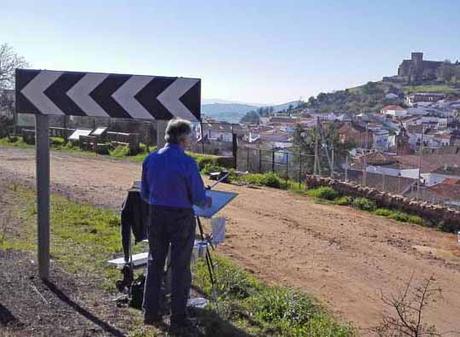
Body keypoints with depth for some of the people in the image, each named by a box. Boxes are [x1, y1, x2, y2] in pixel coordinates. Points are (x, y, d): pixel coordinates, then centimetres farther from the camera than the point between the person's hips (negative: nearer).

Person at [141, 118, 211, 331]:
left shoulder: (150, 159, -1)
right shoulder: (187, 163, -16)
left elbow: (144, 194, 7)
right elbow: (199, 197, -11)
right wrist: (207, 202, 12)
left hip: (157, 216, 5)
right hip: (181, 218, -4)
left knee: (155, 263, 16)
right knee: (180, 267, 7)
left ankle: (150, 312, 23)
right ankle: (178, 317, 14)